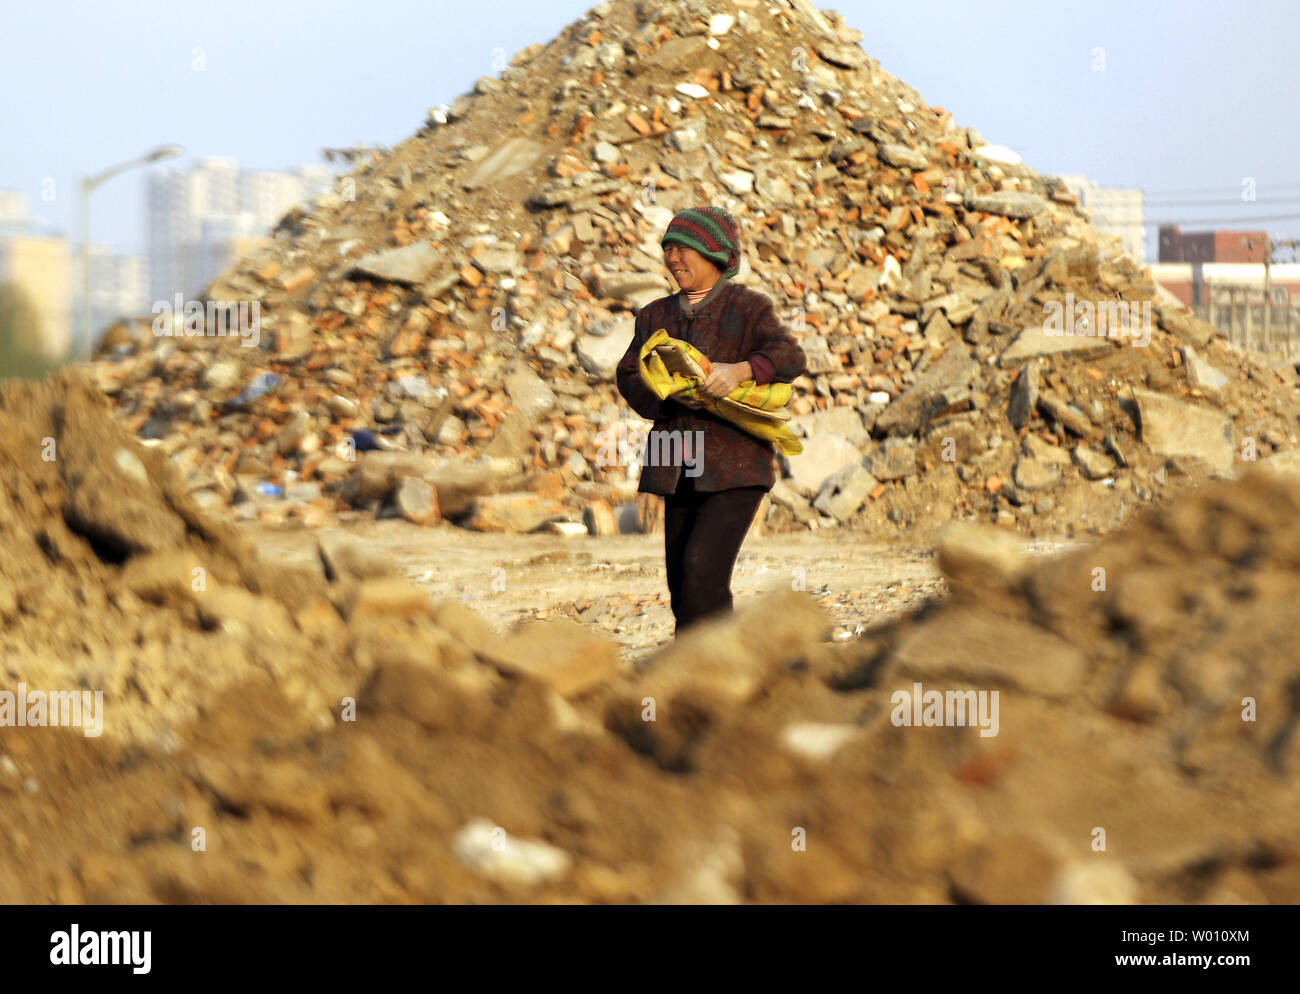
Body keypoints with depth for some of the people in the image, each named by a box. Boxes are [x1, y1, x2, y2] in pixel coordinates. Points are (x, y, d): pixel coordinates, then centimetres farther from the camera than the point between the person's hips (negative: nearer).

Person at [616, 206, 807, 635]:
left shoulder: (749, 308, 0)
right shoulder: (656, 316, 16)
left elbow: (790, 357, -16)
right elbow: (629, 378, 6)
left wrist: (741, 369, -35)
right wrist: (669, 395, -15)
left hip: (736, 469, -6)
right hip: (679, 471, 6)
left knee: (703, 569, -19)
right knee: (681, 582, 5)